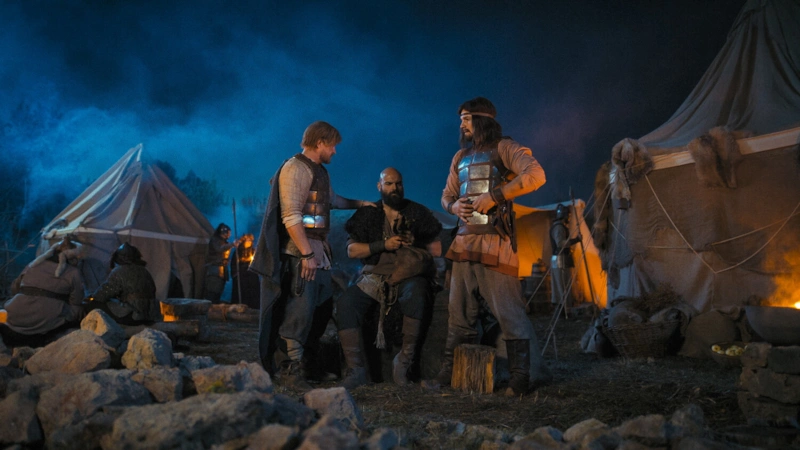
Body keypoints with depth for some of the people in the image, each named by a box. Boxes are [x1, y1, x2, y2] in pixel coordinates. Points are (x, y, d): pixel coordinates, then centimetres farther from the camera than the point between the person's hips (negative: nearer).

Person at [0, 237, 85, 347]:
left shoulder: (34, 264, 14)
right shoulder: (73, 273, 0)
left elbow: (14, 288, 25)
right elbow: (76, 309, 2)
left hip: (16, 321, 6)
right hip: (46, 325, -6)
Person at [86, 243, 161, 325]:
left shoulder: (118, 272, -4)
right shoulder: (145, 271, 17)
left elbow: (102, 294, -3)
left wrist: (93, 297, 21)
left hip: (132, 316, -8)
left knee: (94, 304, 1)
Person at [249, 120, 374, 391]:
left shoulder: (319, 171, 18)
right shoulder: (295, 169, -12)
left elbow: (331, 200, 37)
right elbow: (291, 217, -20)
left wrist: (359, 204, 36)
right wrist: (307, 254, -23)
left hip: (318, 251, 10)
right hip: (300, 252, -10)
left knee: (323, 305, 12)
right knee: (300, 307, -11)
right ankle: (291, 369, -4)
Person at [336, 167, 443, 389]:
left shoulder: (418, 213, 12)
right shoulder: (367, 214, 14)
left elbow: (436, 250, 8)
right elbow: (352, 250, 4)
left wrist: (407, 246, 0)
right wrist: (383, 245, -8)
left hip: (410, 276, -2)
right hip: (375, 277, 2)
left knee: (415, 294, -37)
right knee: (345, 302, -25)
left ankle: (404, 360, -25)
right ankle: (355, 368, -21)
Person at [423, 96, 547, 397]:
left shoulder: (503, 148, -1)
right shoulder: (461, 157, 21)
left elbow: (535, 175, -17)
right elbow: (447, 195, 28)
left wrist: (494, 196, -19)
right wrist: (453, 206, 3)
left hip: (495, 241, -7)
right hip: (464, 241, 7)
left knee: (508, 311, -6)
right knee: (459, 313, 11)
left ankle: (519, 378, 2)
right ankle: (450, 372, 19)